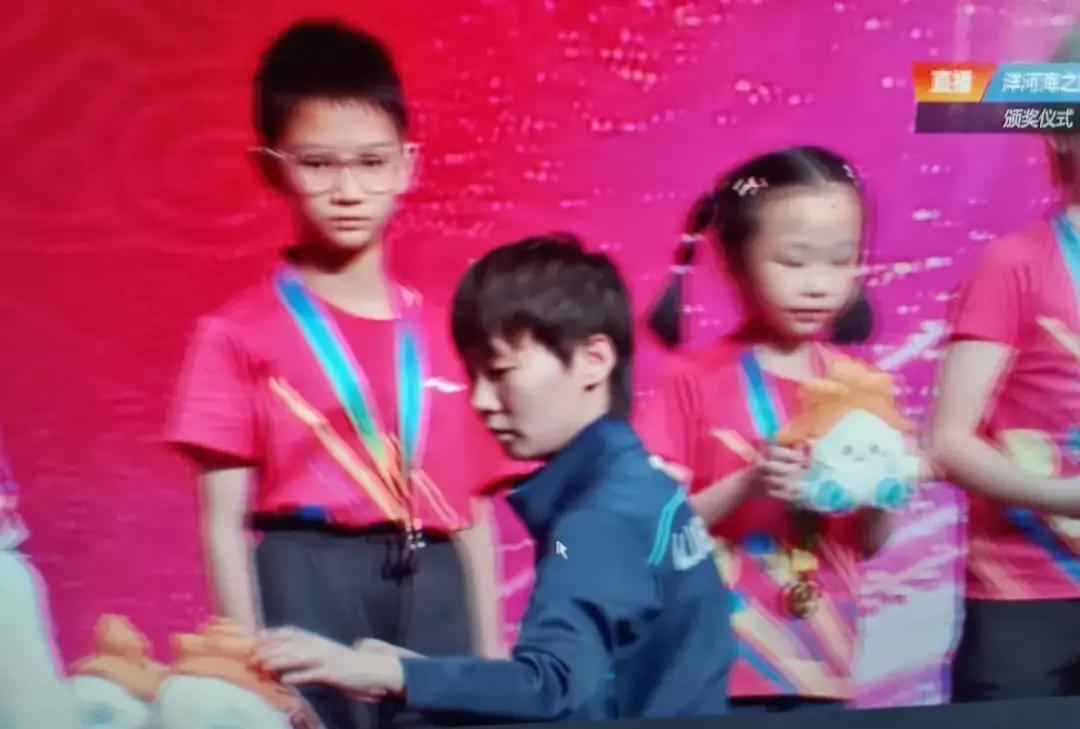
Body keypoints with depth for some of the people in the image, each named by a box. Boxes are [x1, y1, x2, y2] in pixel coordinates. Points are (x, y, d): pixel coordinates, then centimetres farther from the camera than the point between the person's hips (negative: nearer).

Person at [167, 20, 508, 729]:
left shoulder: (447, 332, 8)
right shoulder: (240, 333, -1)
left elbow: (474, 516, 10)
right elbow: (226, 522, -3)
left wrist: (490, 659, 7)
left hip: (432, 593, 3)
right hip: (307, 591, -3)